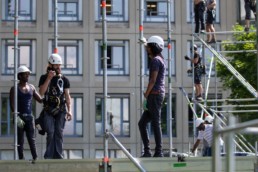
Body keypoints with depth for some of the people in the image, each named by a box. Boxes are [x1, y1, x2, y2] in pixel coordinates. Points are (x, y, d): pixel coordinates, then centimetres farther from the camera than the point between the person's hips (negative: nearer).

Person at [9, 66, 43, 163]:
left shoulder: (31, 87, 12)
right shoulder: (14, 89, -1)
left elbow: (40, 100, 15)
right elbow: (12, 104, -8)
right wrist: (17, 117, -18)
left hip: (29, 116, 3)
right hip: (19, 116, -3)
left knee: (31, 138, -6)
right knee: (20, 140, -1)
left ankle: (35, 157, -13)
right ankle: (21, 158, 2)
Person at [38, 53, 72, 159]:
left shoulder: (64, 79, 8)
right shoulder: (44, 78, 7)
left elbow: (67, 95, 6)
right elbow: (41, 92, -6)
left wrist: (69, 110, -3)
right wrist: (48, 78, -13)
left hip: (61, 110, 1)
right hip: (48, 110, -1)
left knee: (59, 133, -2)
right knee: (50, 132, -7)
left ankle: (58, 156, 0)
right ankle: (49, 156, -2)